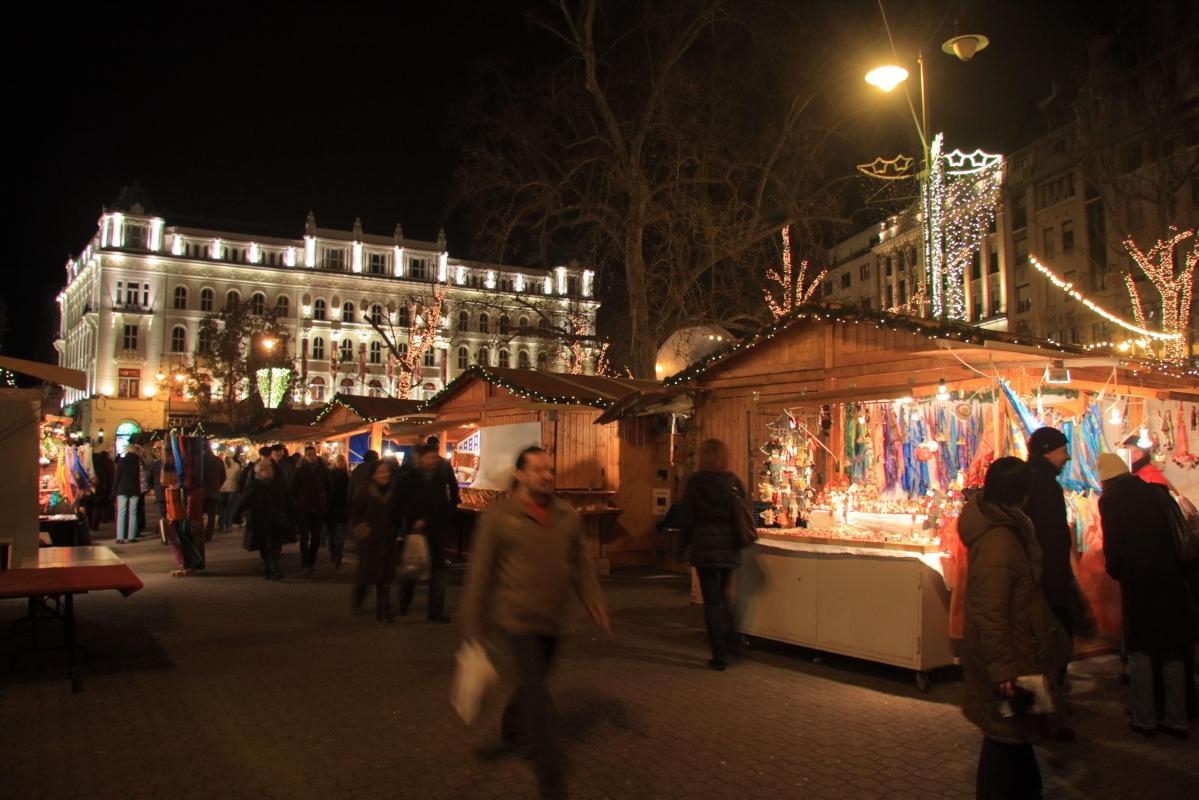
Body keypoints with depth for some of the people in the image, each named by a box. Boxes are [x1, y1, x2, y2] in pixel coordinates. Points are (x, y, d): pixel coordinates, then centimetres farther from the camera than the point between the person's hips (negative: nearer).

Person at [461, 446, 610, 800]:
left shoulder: (568, 517, 1)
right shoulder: (498, 518, -11)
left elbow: (581, 564, 8)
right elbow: (480, 574, -8)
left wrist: (595, 601, -3)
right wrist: (472, 628, -7)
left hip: (552, 620, 5)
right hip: (518, 618, -5)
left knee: (534, 681, 22)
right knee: (536, 692, -9)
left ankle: (513, 730, 51)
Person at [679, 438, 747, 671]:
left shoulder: (695, 482, -7)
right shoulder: (735, 482, 1)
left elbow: (687, 517, -4)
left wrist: (683, 542, 9)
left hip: (704, 546, -3)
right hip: (730, 547, 3)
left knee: (712, 599, 4)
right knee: (723, 595, 22)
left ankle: (719, 655, 5)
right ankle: (731, 639, 12)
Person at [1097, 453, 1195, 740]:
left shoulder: (1110, 500, -8)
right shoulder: (1156, 493, 5)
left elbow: (1112, 544, -11)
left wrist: (1115, 570, 5)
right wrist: (1178, 568, 18)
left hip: (1137, 582, -4)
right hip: (1172, 579, 4)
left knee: (1140, 651, 7)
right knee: (1173, 652, 12)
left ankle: (1144, 719, 10)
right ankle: (1177, 720, 17)